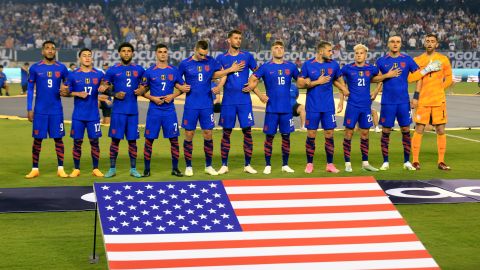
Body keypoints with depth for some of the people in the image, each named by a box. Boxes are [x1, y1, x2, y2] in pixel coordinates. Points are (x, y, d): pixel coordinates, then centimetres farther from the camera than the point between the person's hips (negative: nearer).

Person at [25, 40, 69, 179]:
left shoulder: (61, 68, 3)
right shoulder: (35, 68, 0)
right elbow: (30, 89, 3)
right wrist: (29, 109, -2)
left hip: (56, 110, 1)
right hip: (40, 110, -1)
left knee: (58, 139, 3)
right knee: (37, 139, 4)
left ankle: (60, 169, 9)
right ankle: (35, 169, 11)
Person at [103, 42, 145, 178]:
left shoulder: (139, 70, 9)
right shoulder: (112, 70, 3)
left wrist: (141, 91, -3)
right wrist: (115, 95, -11)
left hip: (133, 110, 2)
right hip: (118, 110, -2)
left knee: (132, 140, 5)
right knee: (115, 139, -1)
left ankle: (133, 169, 13)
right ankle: (112, 168, 6)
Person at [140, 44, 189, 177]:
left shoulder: (174, 71, 5)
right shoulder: (149, 72, 1)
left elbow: (181, 87, 12)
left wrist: (173, 96, -6)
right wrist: (153, 98, -11)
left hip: (169, 110, 1)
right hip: (154, 110, -1)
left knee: (174, 139, 2)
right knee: (149, 140, 1)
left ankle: (175, 168, 13)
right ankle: (147, 169, 10)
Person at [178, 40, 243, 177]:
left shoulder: (211, 61, 3)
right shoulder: (185, 64, -2)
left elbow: (215, 74, 16)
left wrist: (230, 70, 5)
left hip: (207, 105, 2)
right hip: (191, 105, -2)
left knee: (208, 134, 4)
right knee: (189, 134, 2)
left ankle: (208, 166, 15)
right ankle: (188, 167, 13)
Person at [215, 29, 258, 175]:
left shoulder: (247, 56, 7)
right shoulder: (221, 58, 5)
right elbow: (222, 77, -3)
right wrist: (217, 87, -21)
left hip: (244, 100, 0)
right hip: (228, 101, 0)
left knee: (247, 131, -1)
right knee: (226, 132, 3)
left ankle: (247, 165, 7)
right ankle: (224, 165, 10)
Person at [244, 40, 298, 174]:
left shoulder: (291, 66, 8)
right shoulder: (265, 67, 1)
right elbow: (252, 79, -1)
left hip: (286, 108, 2)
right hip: (271, 108, -2)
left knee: (286, 136, 6)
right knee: (269, 136, 1)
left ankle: (285, 165, 15)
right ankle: (267, 165, 10)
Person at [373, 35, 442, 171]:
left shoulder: (407, 60, 4)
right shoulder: (381, 61, 3)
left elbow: (417, 75, 7)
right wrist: (374, 93, 1)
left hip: (404, 102, 1)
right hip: (387, 102, -1)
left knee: (406, 130, 3)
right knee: (386, 131, 2)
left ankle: (407, 162, 11)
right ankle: (385, 162, 10)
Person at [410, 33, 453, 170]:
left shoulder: (443, 59, 6)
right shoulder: (417, 60, 5)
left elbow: (448, 79, 11)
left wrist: (439, 89, 1)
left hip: (439, 101, 1)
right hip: (422, 101, -1)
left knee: (441, 131, 2)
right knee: (419, 130, -3)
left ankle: (441, 161, 9)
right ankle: (415, 161, 2)